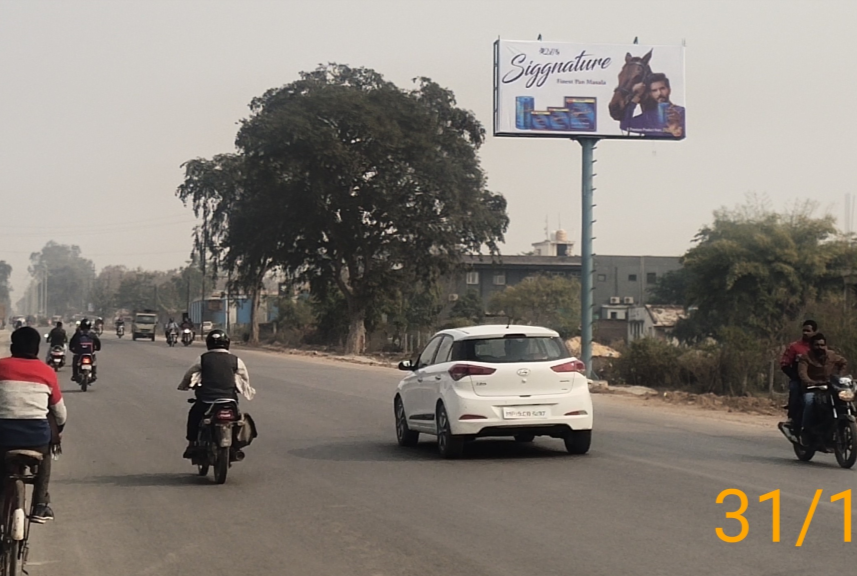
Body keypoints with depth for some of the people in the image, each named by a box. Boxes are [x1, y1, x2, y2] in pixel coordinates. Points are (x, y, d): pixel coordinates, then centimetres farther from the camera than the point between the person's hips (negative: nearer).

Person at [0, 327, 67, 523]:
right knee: (44, 457, 31)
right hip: (37, 434, 1)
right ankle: (41, 505, 23)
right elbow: (59, 411, 17)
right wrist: (59, 429, 37)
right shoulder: (47, 372, 9)